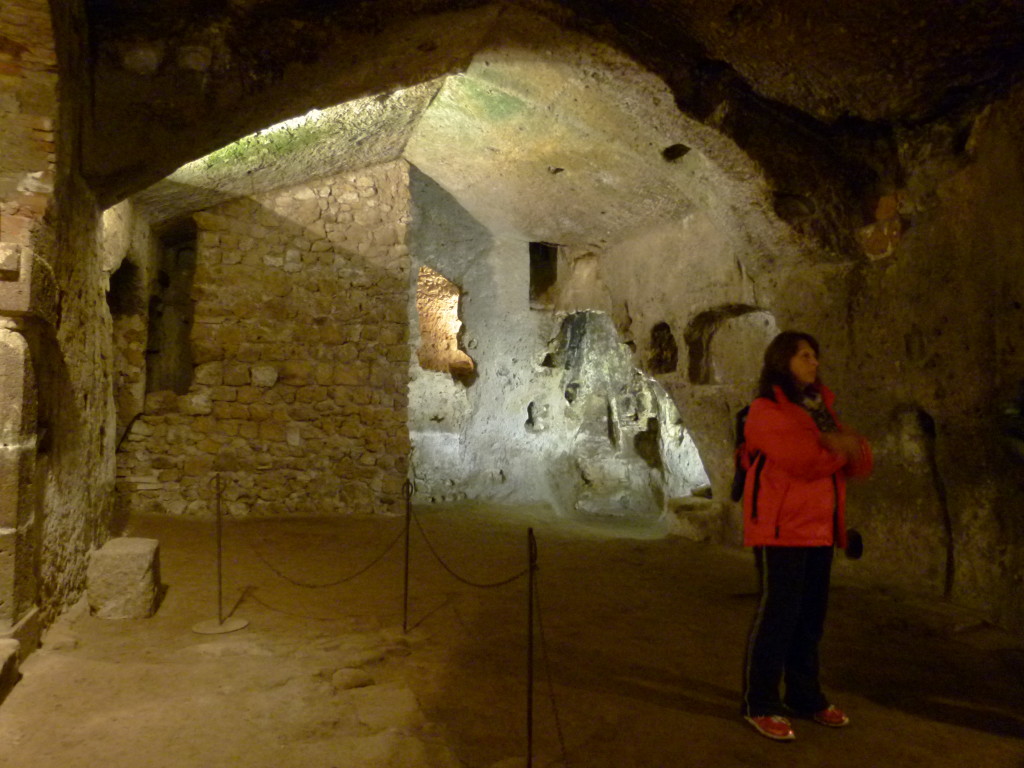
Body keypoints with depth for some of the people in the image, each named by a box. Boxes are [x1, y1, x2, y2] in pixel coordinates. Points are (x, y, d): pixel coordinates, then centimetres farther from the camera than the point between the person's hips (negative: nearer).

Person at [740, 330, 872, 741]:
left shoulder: (820, 407, 16)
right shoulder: (766, 410, -8)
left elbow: (860, 463, 13)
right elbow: (803, 461, -21)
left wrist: (845, 444, -9)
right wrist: (839, 448, -4)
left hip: (819, 527, 7)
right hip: (781, 526, -7)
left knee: (811, 614, 12)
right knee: (778, 611, -4)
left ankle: (804, 695, 26)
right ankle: (760, 704, 7)